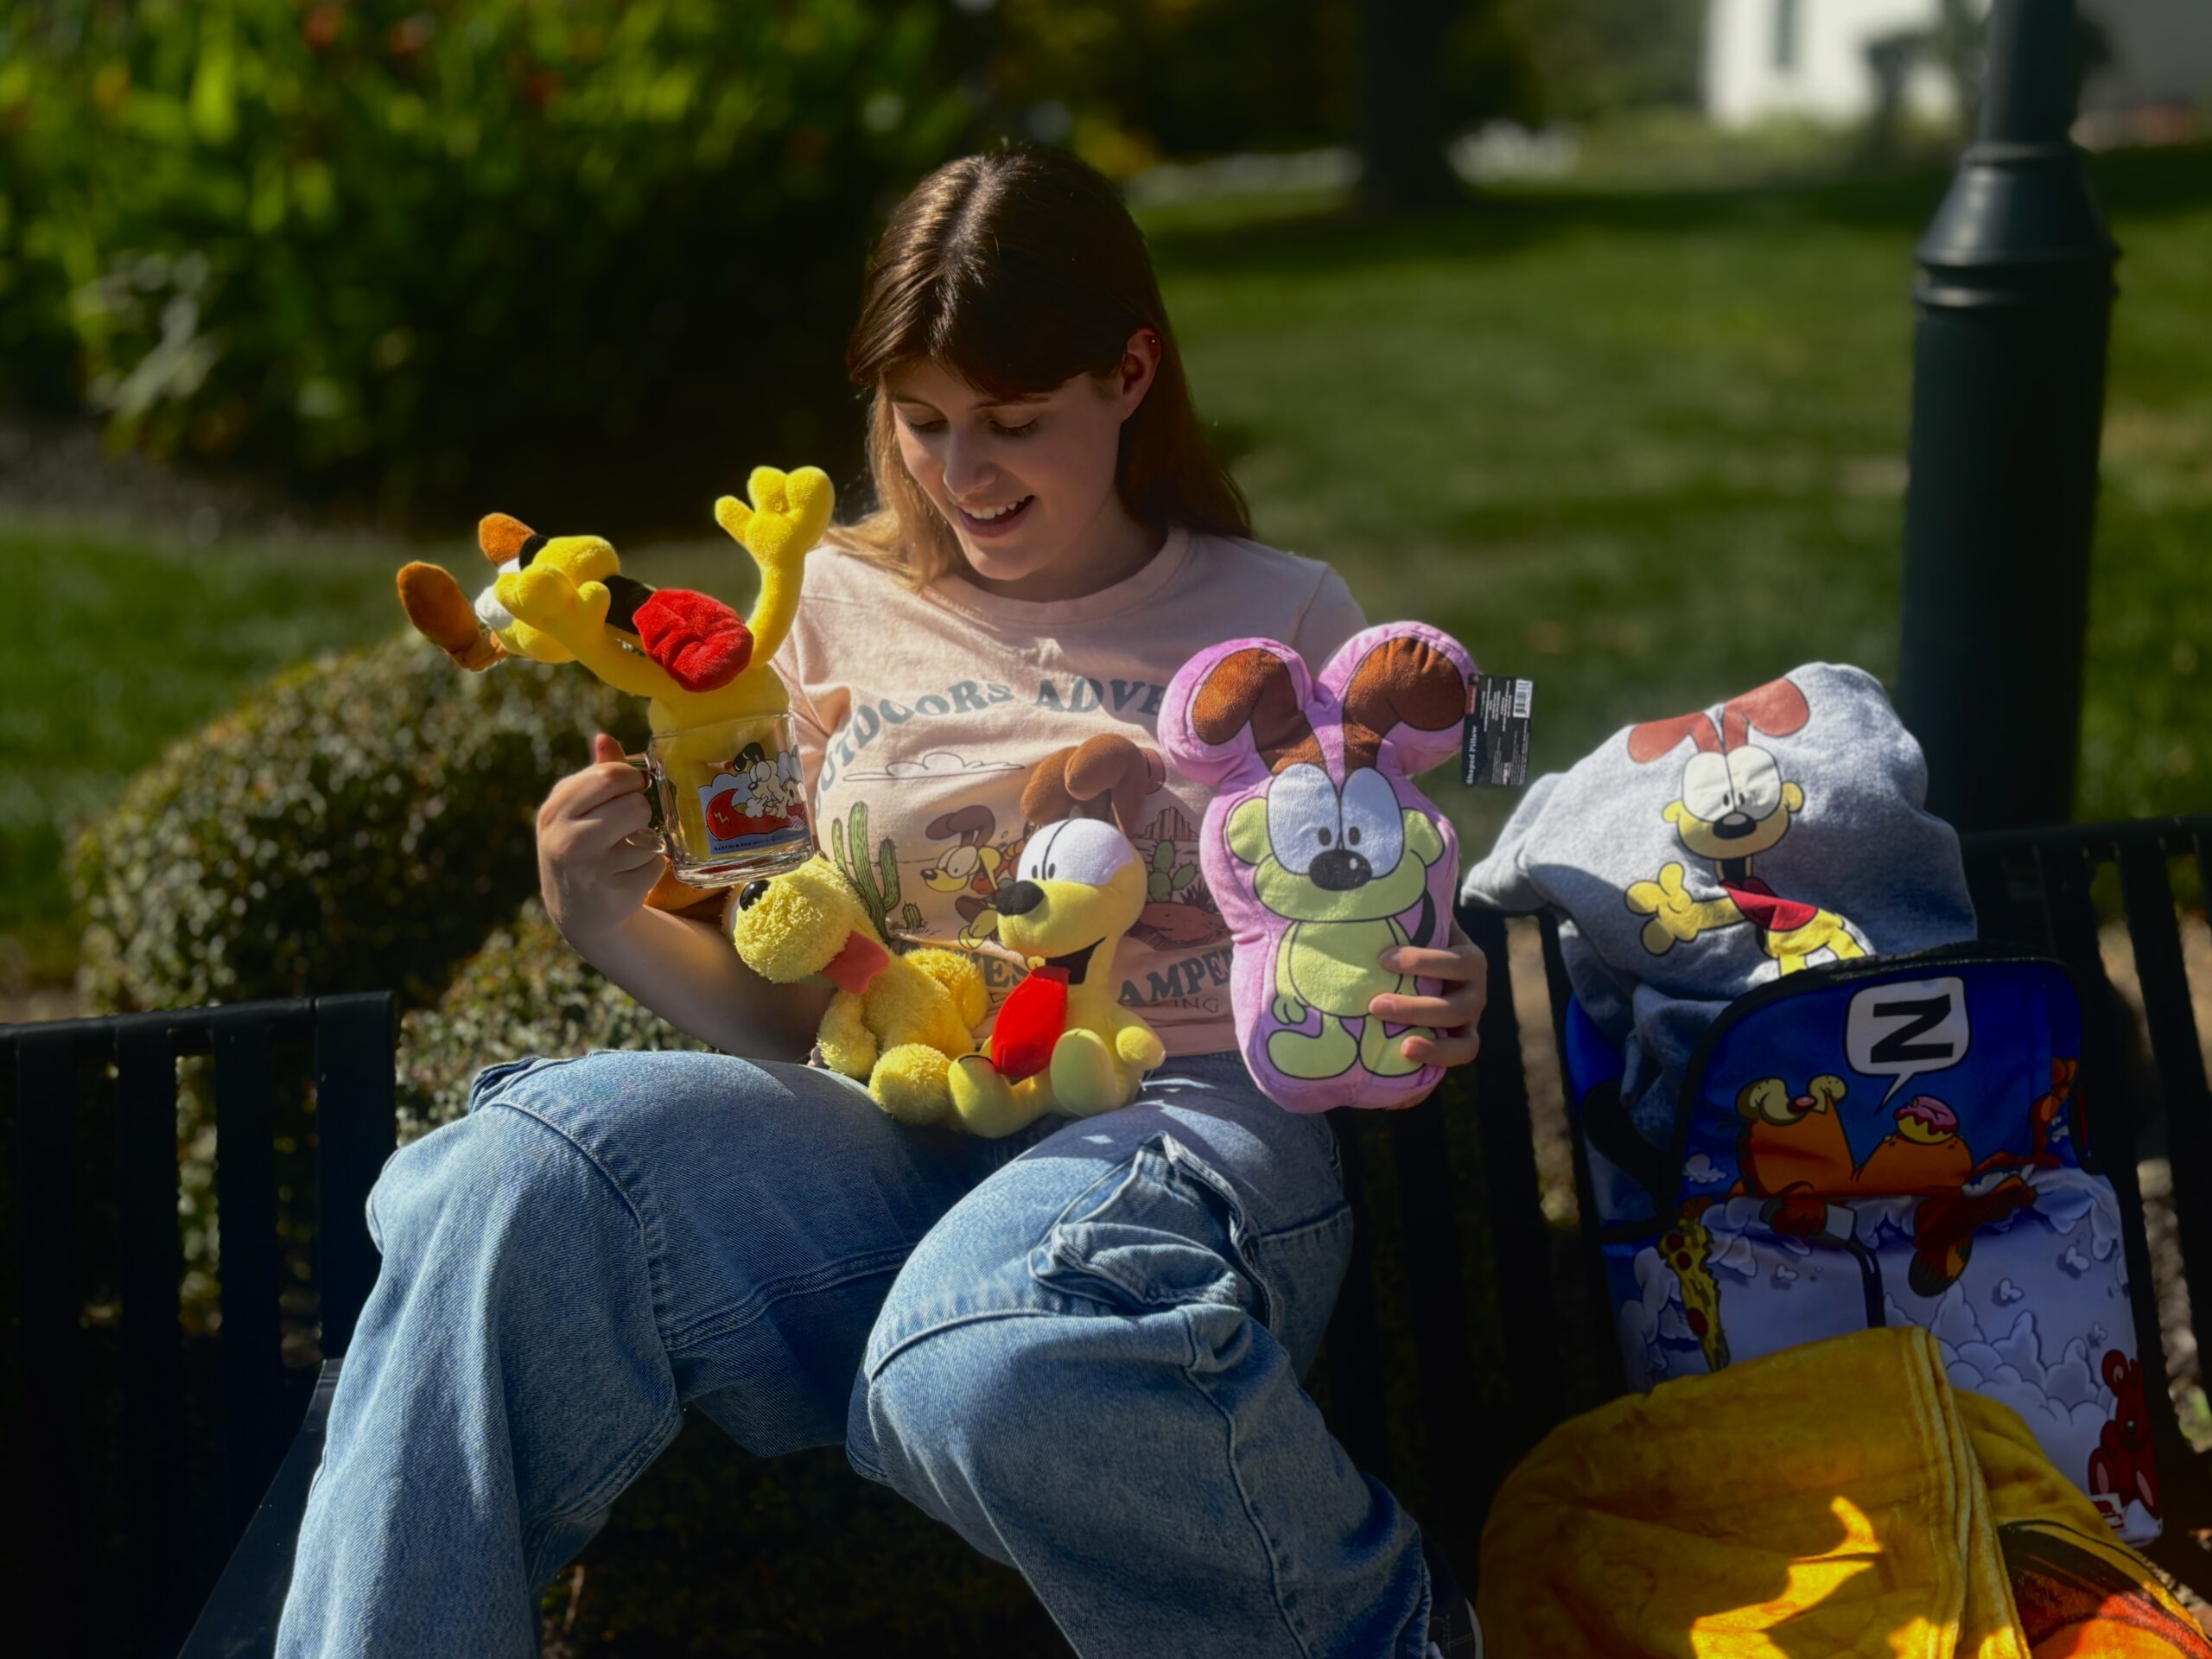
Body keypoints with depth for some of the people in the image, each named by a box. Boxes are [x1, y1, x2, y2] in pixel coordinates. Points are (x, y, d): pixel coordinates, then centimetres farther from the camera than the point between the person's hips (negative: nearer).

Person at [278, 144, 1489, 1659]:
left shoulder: (1281, 620, 14)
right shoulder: (842, 614, 19)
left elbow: (1375, 970, 15)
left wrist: (1428, 1012, -9)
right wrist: (616, 932, 0)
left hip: (1192, 1123, -2)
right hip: (899, 1138, 3)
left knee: (980, 1356, -40)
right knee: (520, 1181, -30)